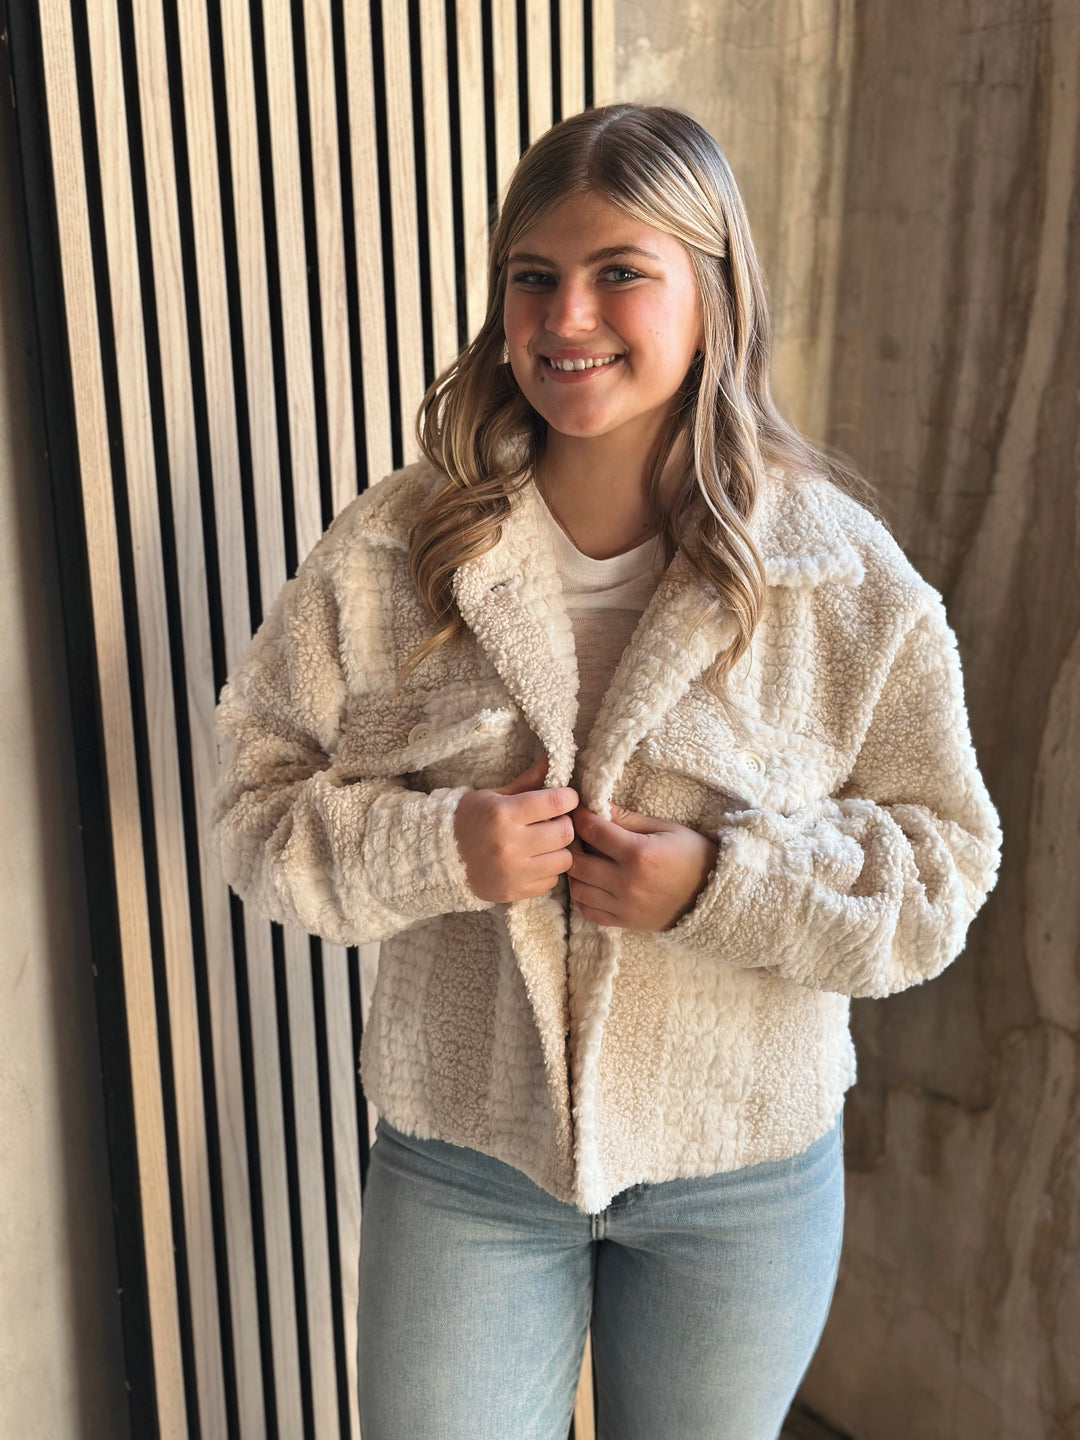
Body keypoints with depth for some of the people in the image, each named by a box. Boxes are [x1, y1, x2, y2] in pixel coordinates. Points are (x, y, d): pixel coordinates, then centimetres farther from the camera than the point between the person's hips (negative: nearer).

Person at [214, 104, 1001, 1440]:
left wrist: (720, 882, -23)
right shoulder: (387, 553, -10)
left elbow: (942, 863, -7)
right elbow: (261, 802, -4)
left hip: (747, 1175, 1)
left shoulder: (842, 576, -12)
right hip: (459, 1157, 0)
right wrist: (433, 849, -23)